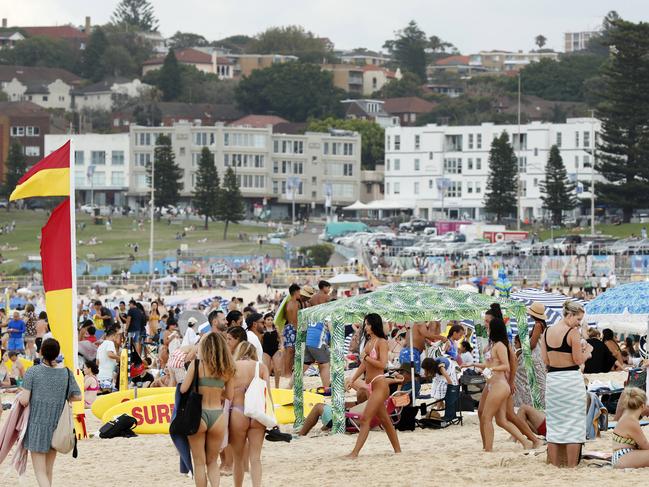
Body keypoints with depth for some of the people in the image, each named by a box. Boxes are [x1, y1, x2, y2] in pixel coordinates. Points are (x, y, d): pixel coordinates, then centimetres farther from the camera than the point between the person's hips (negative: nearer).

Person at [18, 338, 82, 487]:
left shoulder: (33, 372, -9)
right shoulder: (66, 373, -1)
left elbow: (24, 400, -12)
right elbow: (77, 397, 2)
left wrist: (19, 395, 10)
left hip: (37, 426, -3)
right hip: (56, 424, 3)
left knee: (40, 471, -3)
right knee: (49, 469, 18)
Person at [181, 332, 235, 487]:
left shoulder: (196, 364, -8)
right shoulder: (227, 369, 2)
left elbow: (183, 389, -9)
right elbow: (229, 395, 8)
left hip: (198, 415, -3)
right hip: (218, 415, 3)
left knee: (199, 463, 9)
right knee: (212, 461, 17)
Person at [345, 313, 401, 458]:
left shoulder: (382, 342, -9)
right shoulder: (369, 342, 15)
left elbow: (382, 364, -19)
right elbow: (363, 366, 18)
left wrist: (366, 357, -12)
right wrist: (352, 380, 10)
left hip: (379, 384, -9)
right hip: (370, 386, 9)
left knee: (365, 419, -14)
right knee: (384, 420, 14)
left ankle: (355, 453, -17)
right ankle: (397, 450, 21)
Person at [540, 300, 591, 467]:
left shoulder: (547, 332, 7)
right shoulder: (573, 332, -12)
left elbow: (546, 360, 10)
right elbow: (579, 360, -11)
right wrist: (587, 350, 8)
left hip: (552, 379, 6)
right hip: (571, 379, -6)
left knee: (554, 424, 12)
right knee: (573, 425, 1)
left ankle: (554, 465, 14)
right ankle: (571, 466, -1)